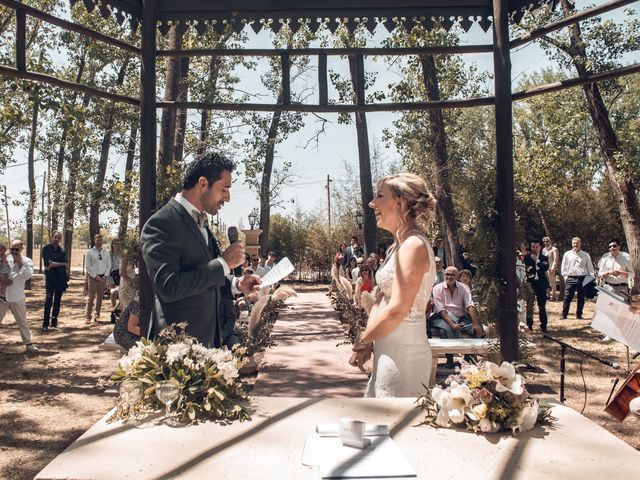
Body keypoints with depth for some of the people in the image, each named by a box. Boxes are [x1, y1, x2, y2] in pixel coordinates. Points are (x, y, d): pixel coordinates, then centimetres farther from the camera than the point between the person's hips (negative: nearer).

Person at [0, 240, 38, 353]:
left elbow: (27, 275, -18)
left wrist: (19, 262, -19)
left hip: (17, 298, -1)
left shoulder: (27, 261, -3)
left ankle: (28, 344, 20)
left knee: (22, 322, 11)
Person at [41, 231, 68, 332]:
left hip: (61, 278, 3)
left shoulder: (62, 250, 10)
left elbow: (66, 265, 3)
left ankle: (54, 322, 13)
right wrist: (62, 264, -4)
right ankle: (45, 324, -10)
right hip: (50, 278, -3)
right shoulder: (46, 248, 0)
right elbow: (48, 264, -9)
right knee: (49, 300, -10)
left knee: (57, 300, 6)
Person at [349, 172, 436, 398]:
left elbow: (397, 310, -22)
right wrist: (367, 344, -1)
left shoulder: (413, 246, -17)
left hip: (403, 353, -9)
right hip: (389, 351, 9)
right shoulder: (396, 247, 13)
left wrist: (361, 341, -8)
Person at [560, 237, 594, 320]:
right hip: (571, 278, -1)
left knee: (581, 298, 6)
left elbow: (590, 267, 10)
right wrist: (565, 276, -1)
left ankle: (579, 315, 15)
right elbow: (563, 267, 10)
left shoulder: (586, 255, 10)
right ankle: (564, 315, -1)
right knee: (567, 297, -4)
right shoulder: (567, 254, 9)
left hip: (583, 279, 1)